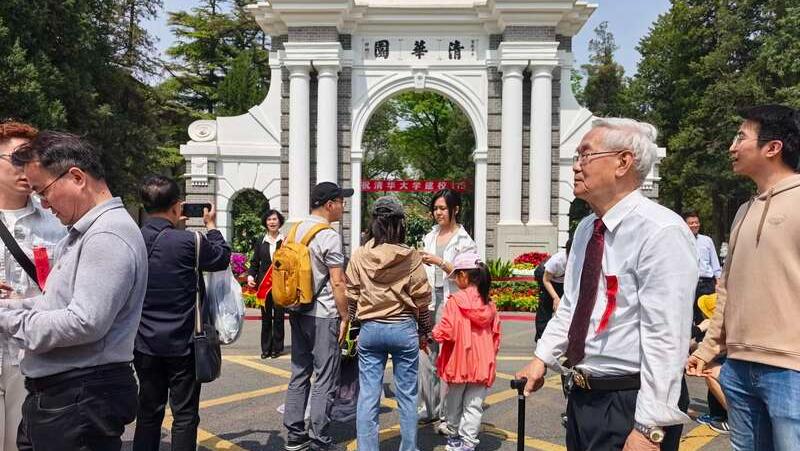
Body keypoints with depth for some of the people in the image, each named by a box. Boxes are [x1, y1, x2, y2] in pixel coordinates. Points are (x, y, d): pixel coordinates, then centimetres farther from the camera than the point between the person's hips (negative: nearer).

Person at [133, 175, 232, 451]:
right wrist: (211, 225, 12)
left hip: (145, 345, 5)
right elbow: (223, 258, 0)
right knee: (185, 415, 7)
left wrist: (172, 225, 16)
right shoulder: (188, 241, -18)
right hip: (182, 345, -5)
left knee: (148, 412, 16)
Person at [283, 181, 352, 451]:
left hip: (297, 311, 8)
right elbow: (337, 282, -16)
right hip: (323, 316, -8)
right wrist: (345, 317, -8)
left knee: (299, 373, 14)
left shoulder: (295, 231, 10)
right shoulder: (329, 237, -14)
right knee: (325, 379, 0)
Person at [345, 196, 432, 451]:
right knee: (407, 396, 11)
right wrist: (424, 332, 9)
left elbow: (350, 296, 2)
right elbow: (421, 299, -2)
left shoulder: (359, 256, -2)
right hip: (403, 329, -1)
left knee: (368, 395, 7)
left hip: (370, 329, 2)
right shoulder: (411, 258, -6)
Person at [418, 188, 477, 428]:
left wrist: (439, 262, -17)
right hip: (429, 301, 5)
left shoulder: (465, 240, -1)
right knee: (426, 356, 4)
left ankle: (447, 414, 4)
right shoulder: (429, 237, 16)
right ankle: (429, 408, 17)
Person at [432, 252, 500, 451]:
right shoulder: (489, 304, 1)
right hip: (482, 364, 3)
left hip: (458, 362, -3)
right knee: (473, 405, 7)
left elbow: (445, 333, -18)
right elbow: (496, 334, 6)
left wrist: (434, 332, 3)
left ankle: (454, 435, 33)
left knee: (454, 401, 17)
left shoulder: (455, 301, -14)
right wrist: (491, 355, 19)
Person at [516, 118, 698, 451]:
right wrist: (542, 358, 9)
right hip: (582, 395, 8)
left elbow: (665, 339, -23)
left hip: (629, 405, -7)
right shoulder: (586, 228, 9)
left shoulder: (661, 231, -19)